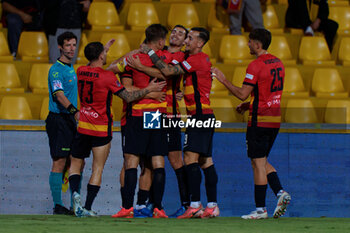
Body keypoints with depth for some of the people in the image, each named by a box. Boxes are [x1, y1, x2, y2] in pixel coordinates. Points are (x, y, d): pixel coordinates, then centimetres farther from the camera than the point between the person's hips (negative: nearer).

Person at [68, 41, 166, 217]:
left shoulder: (80, 72, 1)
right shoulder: (107, 76, -14)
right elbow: (128, 97, -9)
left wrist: (103, 50, 35)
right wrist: (148, 89, 2)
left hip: (83, 126, 4)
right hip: (102, 129, -4)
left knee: (75, 163, 14)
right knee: (98, 169, 2)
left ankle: (75, 192, -13)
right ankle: (87, 208, -2)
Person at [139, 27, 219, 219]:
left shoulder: (198, 59, -12)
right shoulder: (201, 59, 18)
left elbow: (168, 71, -14)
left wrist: (150, 52, -6)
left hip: (200, 115, -10)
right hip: (205, 116, 10)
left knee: (190, 158, -13)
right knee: (205, 161, 8)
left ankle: (195, 205, -19)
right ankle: (212, 205, 7)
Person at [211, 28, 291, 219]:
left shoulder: (256, 66, -14)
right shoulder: (277, 63, 12)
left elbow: (242, 94, -15)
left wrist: (223, 80, -4)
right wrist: (249, 105, 22)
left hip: (259, 121, -8)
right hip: (275, 118, 8)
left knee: (258, 164, -3)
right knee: (263, 161, 18)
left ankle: (260, 209, -1)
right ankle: (280, 192, -1)